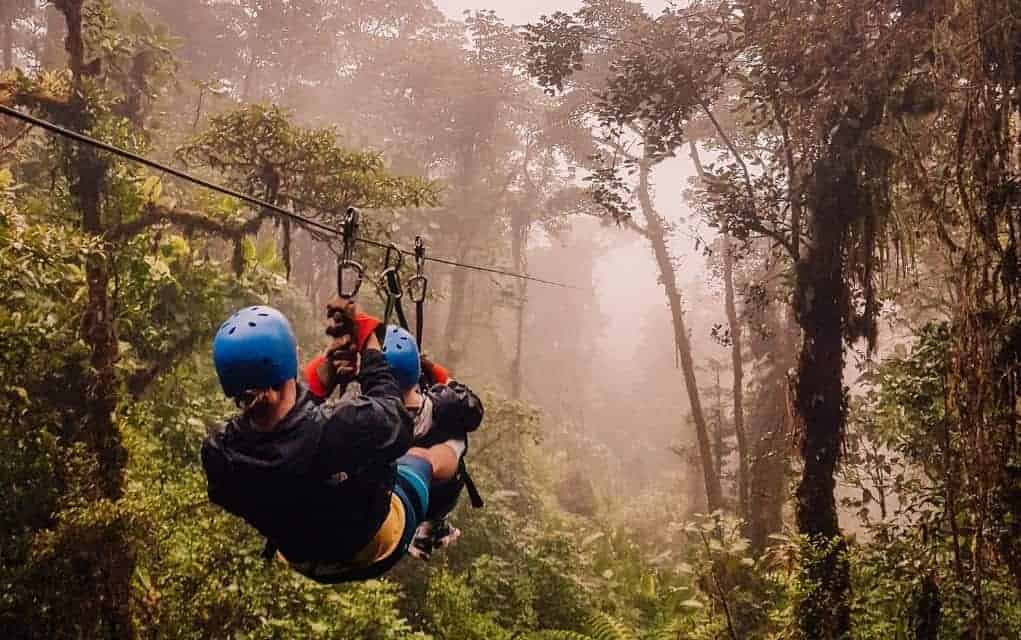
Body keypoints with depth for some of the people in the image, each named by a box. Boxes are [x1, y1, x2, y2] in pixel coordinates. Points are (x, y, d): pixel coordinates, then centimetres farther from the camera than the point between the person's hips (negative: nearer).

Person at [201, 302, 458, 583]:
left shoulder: (217, 454, -30)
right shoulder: (348, 428, -44)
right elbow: (396, 420, -19)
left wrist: (323, 380, -13)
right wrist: (366, 335, -11)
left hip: (305, 565, 4)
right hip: (375, 556, -3)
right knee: (425, 457, 24)